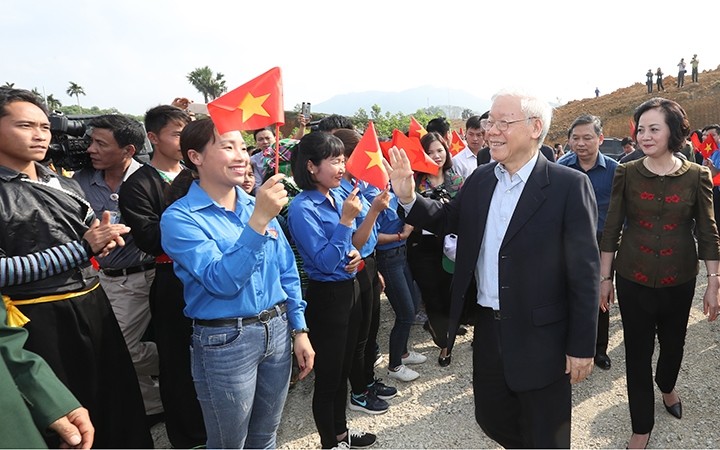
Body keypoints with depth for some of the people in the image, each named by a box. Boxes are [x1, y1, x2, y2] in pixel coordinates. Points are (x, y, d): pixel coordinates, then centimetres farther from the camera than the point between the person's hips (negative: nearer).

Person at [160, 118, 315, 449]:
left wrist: (299, 329, 7)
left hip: (278, 330, 5)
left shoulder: (258, 204, 3)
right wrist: (259, 220, -31)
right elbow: (222, 281, -25)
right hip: (225, 341, -4)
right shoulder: (180, 218, -13)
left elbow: (287, 272, 8)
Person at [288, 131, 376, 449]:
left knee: (344, 367, 22)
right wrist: (346, 220, -27)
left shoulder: (338, 196, 4)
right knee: (328, 375, 8)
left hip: (349, 289, 8)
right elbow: (324, 261, -23)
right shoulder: (302, 208, -19)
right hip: (327, 296, -8)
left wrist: (354, 253, -2)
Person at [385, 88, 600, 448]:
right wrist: (408, 197, -4)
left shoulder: (569, 186, -14)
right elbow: (446, 220, 14)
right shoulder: (480, 179, 3)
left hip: (541, 338, -5)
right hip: (488, 329, 6)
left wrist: (581, 347, -11)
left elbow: (585, 272, -13)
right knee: (491, 419, 23)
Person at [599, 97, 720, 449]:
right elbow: (611, 228, -2)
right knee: (637, 352, 6)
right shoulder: (626, 173, -6)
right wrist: (605, 278, -1)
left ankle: (666, 386, 54)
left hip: (679, 280, 1)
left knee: (673, 342, 21)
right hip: (633, 279, -1)